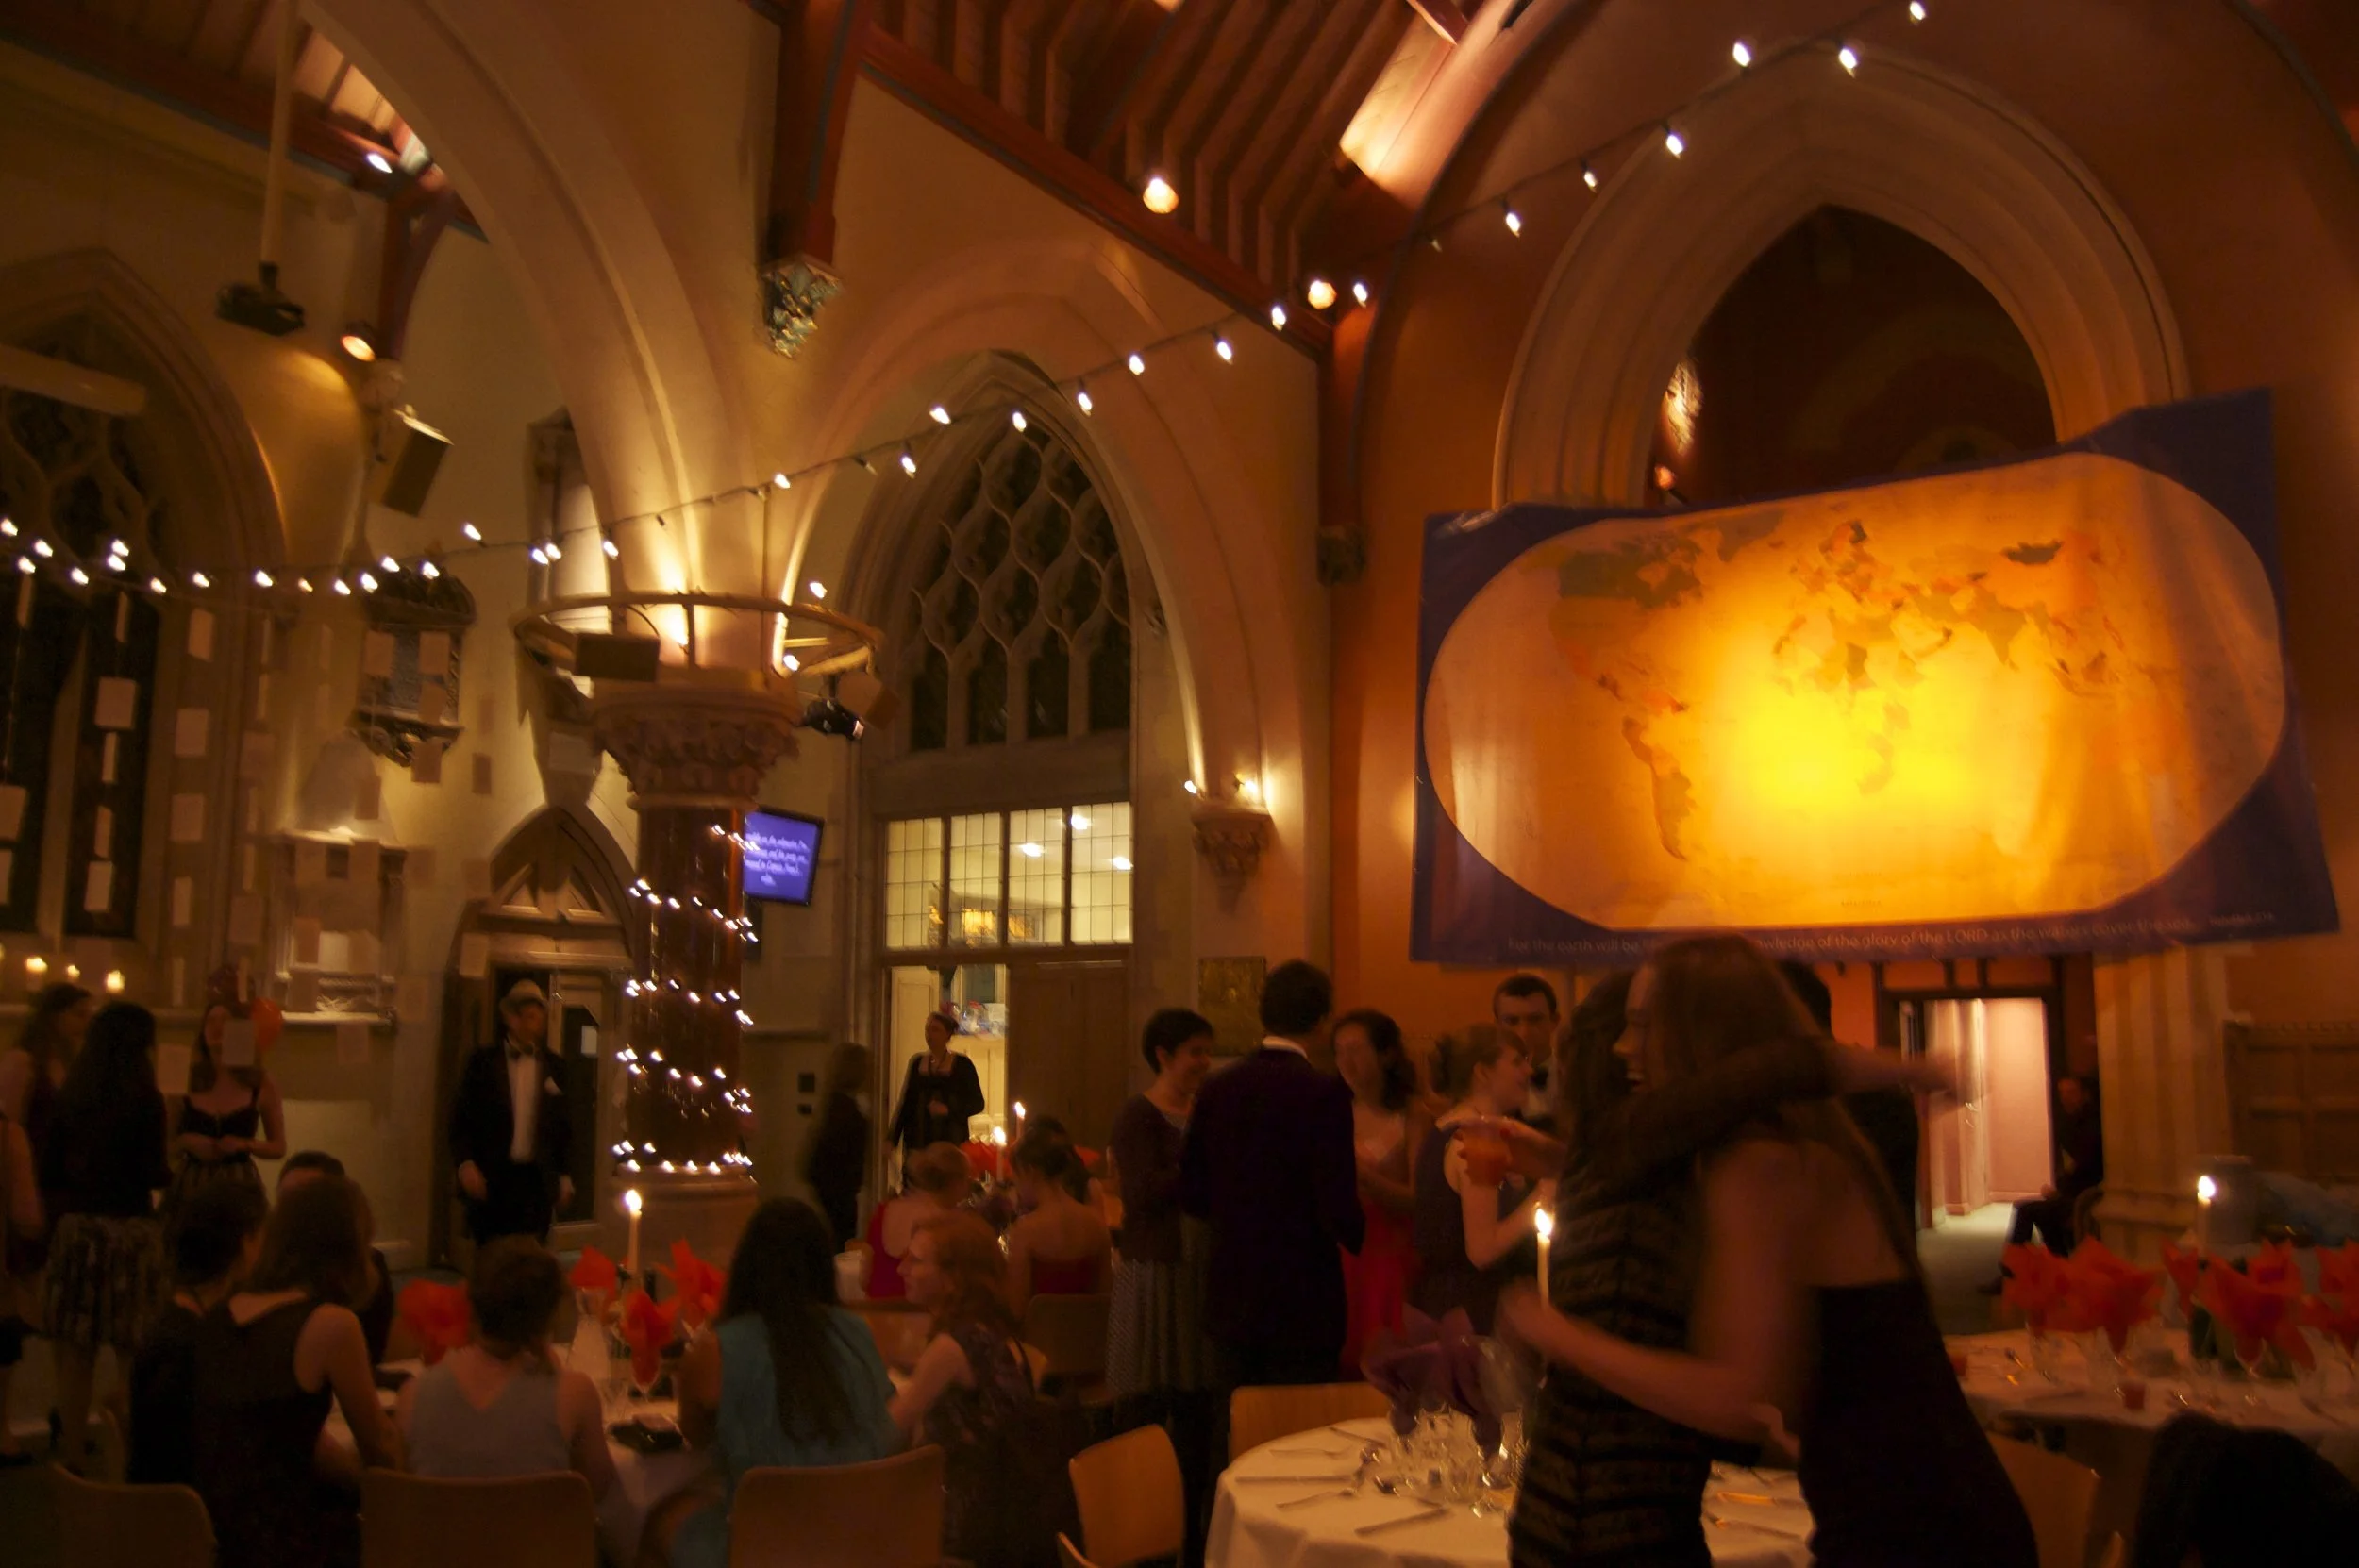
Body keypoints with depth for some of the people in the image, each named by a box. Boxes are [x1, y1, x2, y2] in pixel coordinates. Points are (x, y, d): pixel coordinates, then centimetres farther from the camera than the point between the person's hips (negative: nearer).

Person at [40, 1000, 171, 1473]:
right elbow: (152, 1173, -11)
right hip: (129, 1228, -4)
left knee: (76, 1356, 10)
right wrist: (173, 1174, 9)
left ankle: (72, 1458, 17)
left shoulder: (69, 1096, 3)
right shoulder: (145, 1098, -10)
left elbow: (49, 1170, 6)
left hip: (75, 1227, 4)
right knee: (134, 1355, 4)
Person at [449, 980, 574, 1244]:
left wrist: (564, 1175, 9)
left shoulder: (554, 1066, 8)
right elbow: (461, 1116, 2)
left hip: (537, 1179, 1)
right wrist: (465, 1163, -11)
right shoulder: (483, 1062, 3)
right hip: (491, 1177, -1)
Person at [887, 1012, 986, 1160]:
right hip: (917, 1144, 3)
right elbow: (905, 1103, 13)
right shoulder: (917, 1062, 10)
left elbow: (977, 1103, 2)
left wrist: (948, 1110, -15)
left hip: (951, 1143, -3)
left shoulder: (962, 1064, 1)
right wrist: (892, 1139, 4)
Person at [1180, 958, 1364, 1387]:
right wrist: (1358, 1237, 4)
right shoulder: (1324, 1094, -15)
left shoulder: (1218, 1089, 0)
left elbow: (1191, 1195, 4)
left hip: (1230, 1299, 5)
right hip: (1302, 1303, -5)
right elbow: (1339, 1208, -18)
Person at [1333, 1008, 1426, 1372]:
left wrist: (1363, 1175, -19)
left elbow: (1419, 1201, -10)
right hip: (1340, 1260, 3)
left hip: (1390, 1265, -3)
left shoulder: (1413, 1120, -3)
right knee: (1342, 1369, 1)